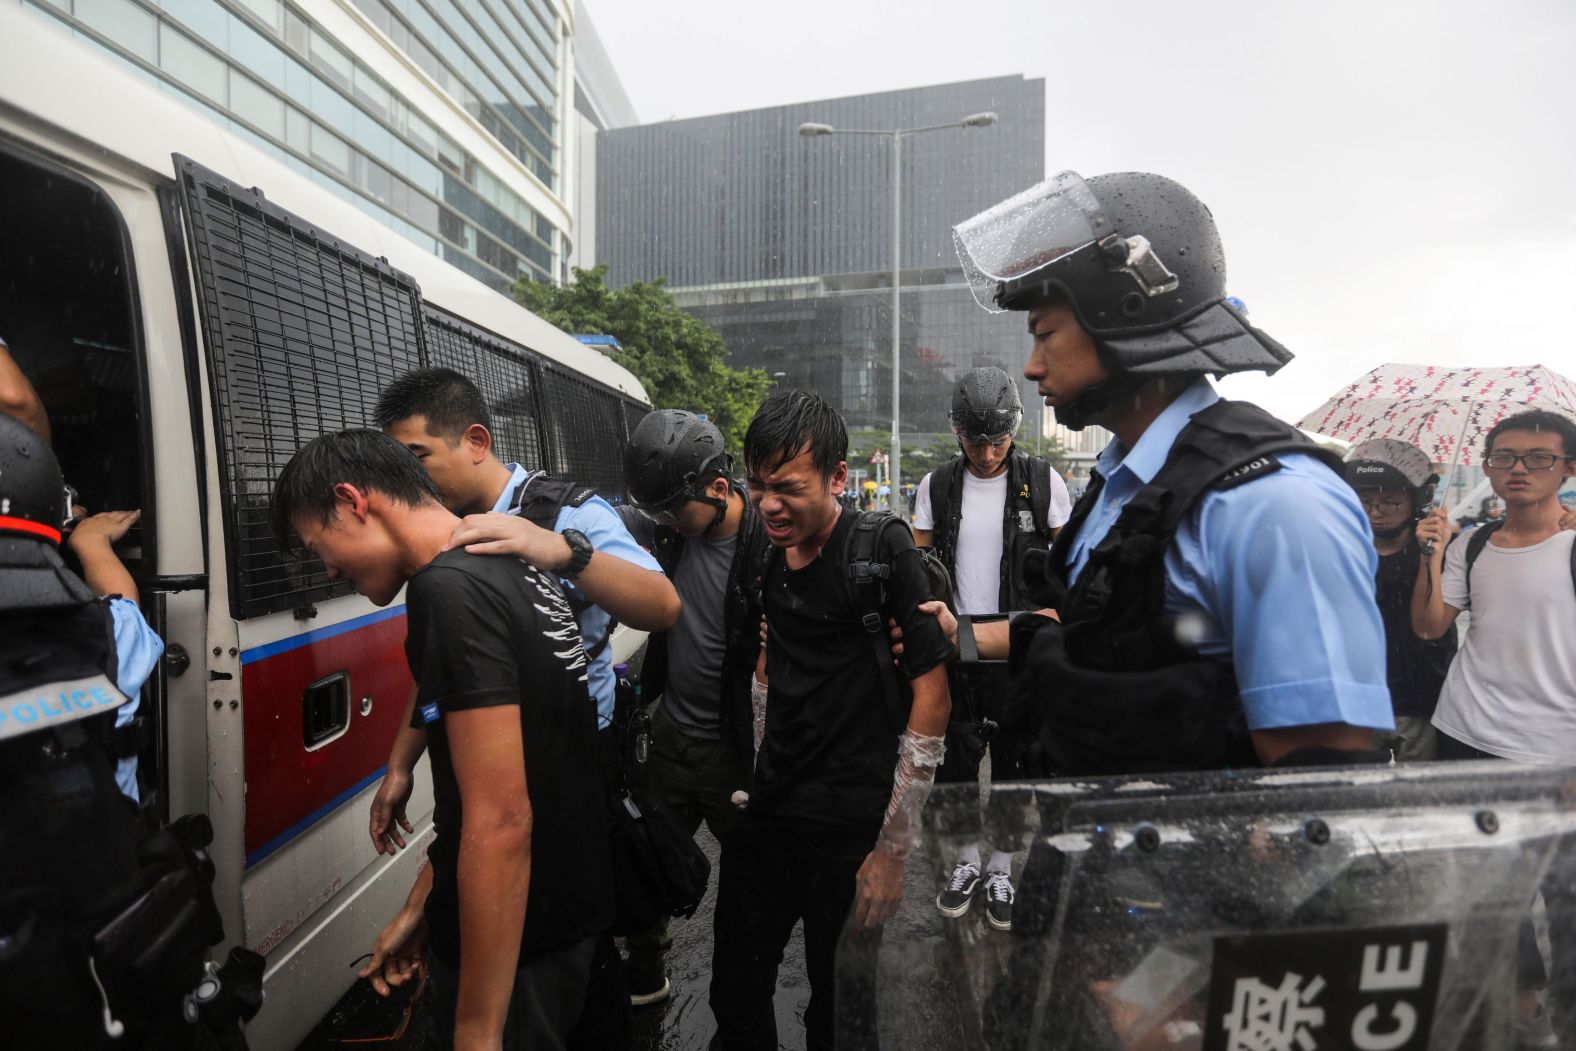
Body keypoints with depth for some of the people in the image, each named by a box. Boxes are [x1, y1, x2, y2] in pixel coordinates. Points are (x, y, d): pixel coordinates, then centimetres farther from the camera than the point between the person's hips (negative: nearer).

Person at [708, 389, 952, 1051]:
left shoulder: (882, 551, -15)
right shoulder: (765, 553, 2)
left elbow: (932, 693, -14)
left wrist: (894, 847, -13)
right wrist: (753, 782, 9)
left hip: (850, 824, -5)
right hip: (765, 811, 6)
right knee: (734, 996, 18)